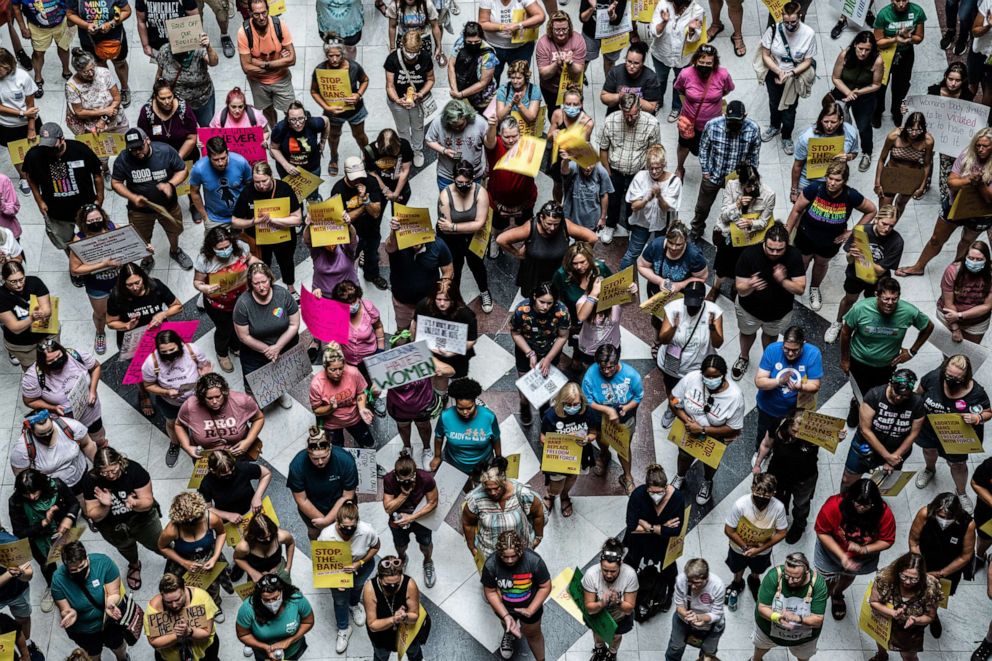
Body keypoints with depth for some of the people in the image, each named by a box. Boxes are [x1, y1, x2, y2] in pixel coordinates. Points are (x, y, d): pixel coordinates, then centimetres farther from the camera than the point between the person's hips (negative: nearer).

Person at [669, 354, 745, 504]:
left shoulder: (734, 396, -35)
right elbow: (673, 399, -16)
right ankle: (680, 476, 64)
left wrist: (703, 430, -31)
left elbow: (734, 429, -25)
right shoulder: (691, 378, -31)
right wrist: (687, 420, -29)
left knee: (710, 462, 29)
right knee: (684, 456, 30)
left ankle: (707, 482, 63)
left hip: (714, 437, -1)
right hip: (689, 431, 1)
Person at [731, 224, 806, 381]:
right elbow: (740, 290, -29)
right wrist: (750, 286, -53)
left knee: (771, 335, 30)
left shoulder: (794, 255, -29)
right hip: (750, 309, -1)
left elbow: (800, 289, -24)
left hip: (780, 311, 1)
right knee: (748, 333, 29)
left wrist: (782, 281, -44)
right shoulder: (749, 254, -33)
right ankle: (744, 358, 61)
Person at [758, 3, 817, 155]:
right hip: (774, 72, 2)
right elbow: (766, 56, -13)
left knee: (789, 108, 7)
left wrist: (790, 73, -27)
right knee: (774, 103, 23)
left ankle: (787, 137, 36)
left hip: (795, 75, -1)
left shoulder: (809, 34, -25)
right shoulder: (773, 30, -24)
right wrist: (779, 72, -24)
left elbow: (807, 61, -14)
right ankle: (774, 126, 55)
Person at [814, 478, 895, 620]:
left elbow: (887, 541, -19)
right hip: (832, 549, -2)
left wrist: (864, 549, -36)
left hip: (861, 557, 3)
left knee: (848, 577, 32)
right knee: (826, 585, 11)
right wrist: (841, 555, -35)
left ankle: (837, 595, 66)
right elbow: (822, 532, -27)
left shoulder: (884, 514, -34)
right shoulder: (834, 506, -39)